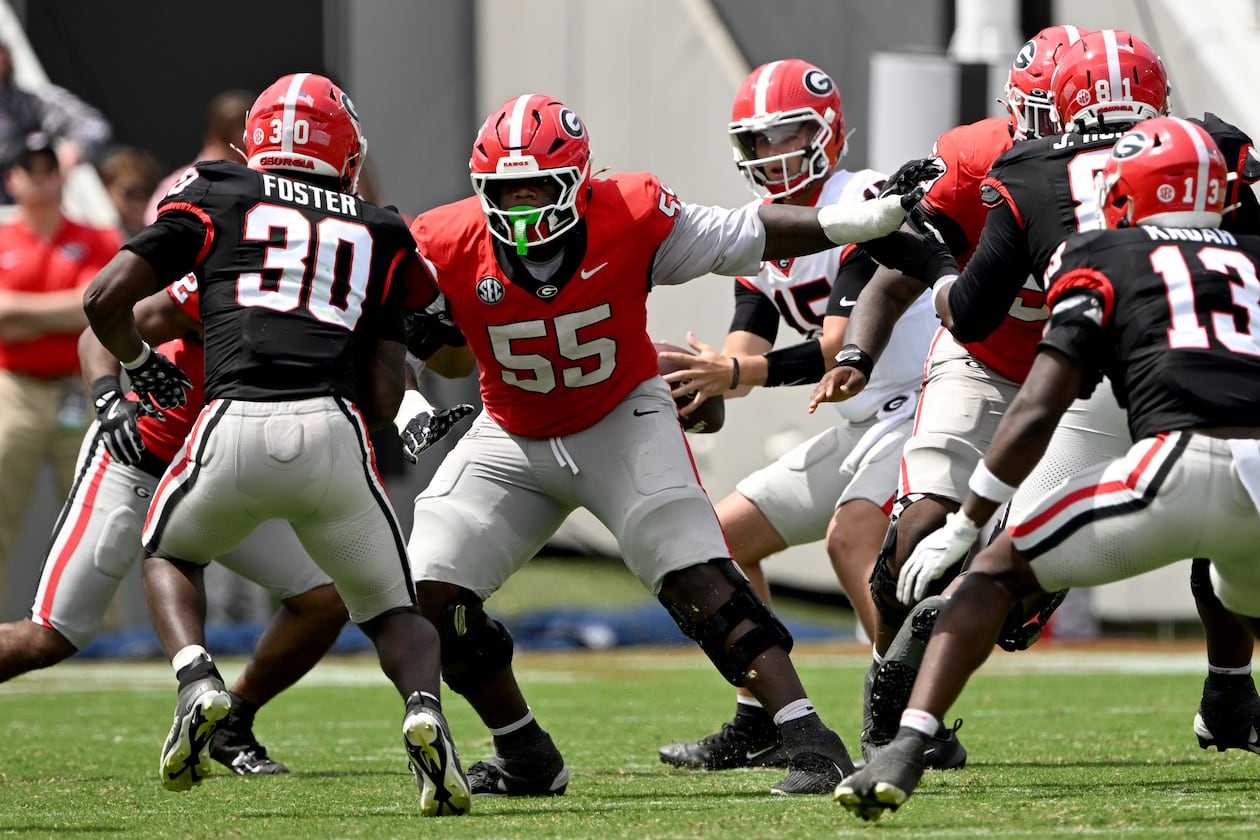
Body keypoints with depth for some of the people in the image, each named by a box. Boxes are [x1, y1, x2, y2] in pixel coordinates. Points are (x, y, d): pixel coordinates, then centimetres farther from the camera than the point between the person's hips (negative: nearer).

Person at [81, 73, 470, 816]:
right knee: (395, 612, 18)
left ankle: (197, 682, 3)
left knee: (170, 555, 31)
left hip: (236, 427, -1)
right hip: (334, 433, 1)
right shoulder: (377, 234, 22)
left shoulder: (218, 198, 17)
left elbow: (106, 298, 12)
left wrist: (139, 364, 31)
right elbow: (384, 398, 13)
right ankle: (424, 708, -15)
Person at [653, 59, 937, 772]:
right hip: (865, 425, 10)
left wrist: (733, 374, -37)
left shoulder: (860, 206, -18)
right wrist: (698, 382, -23)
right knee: (726, 533, 8)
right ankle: (759, 729, 11)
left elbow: (843, 350, -27)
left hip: (925, 402, -10)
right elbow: (743, 351, 0)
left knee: (854, 534, -31)